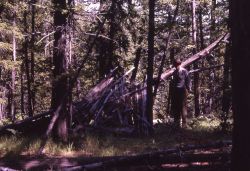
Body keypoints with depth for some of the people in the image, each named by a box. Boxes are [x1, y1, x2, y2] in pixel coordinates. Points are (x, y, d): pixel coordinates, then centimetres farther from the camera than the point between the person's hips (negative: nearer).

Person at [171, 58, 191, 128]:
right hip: (175, 91, 6)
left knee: (183, 107, -5)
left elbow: (188, 81, -1)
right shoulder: (175, 72, 15)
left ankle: (184, 124, 0)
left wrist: (188, 89, -8)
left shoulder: (184, 71, -3)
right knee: (175, 107, 7)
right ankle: (177, 123, 17)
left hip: (182, 91, -6)